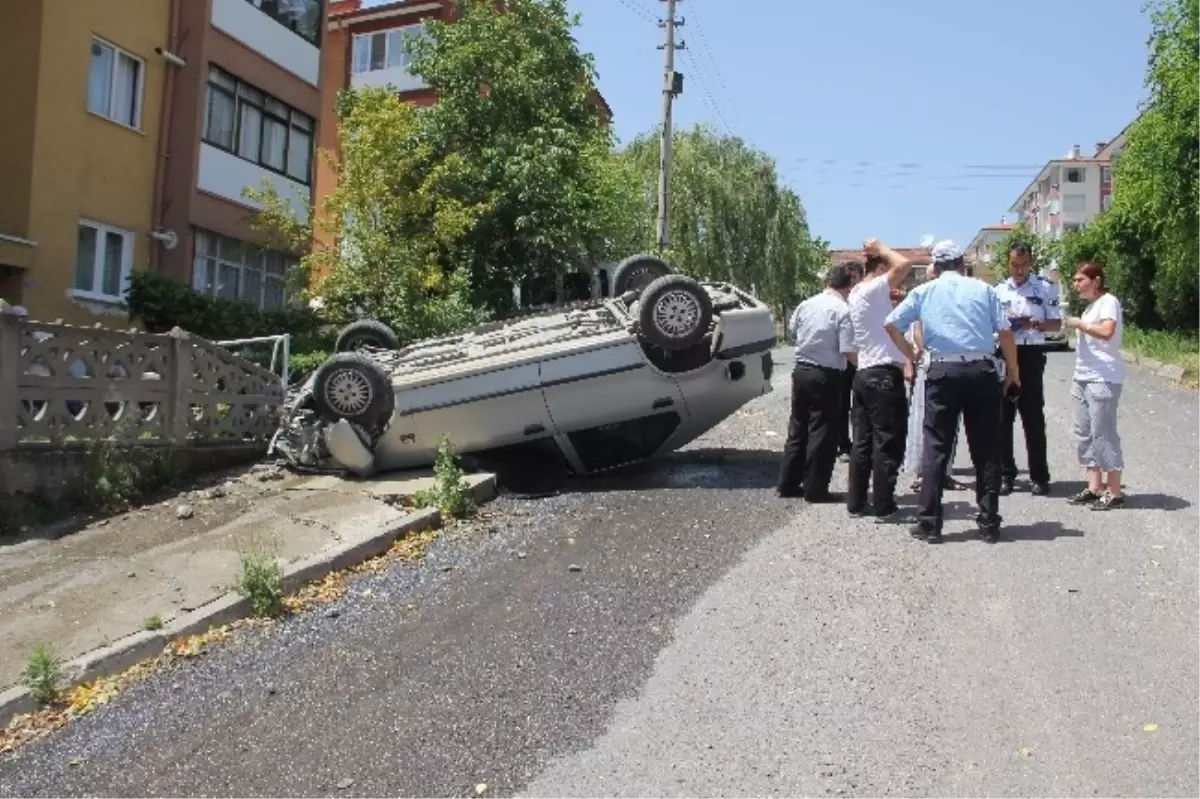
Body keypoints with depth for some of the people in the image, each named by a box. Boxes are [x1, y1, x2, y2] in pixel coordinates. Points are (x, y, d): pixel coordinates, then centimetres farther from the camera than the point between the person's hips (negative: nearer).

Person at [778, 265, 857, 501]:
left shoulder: (806, 304, 4)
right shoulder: (843, 310, -14)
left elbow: (792, 331, 21)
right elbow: (848, 351, -19)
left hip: (801, 371, 6)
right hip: (826, 376, -6)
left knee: (797, 428, 16)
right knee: (822, 433, 3)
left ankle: (788, 483, 21)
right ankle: (815, 489, 7)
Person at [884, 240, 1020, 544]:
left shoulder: (924, 291, 10)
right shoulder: (983, 289, 10)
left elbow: (891, 324, 3)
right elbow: (1005, 331, 4)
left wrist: (911, 355, 13)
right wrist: (1013, 371, 13)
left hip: (943, 371, 0)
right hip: (982, 370, 1)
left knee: (936, 447, 4)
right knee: (986, 449, 7)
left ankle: (929, 522, 2)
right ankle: (989, 523, 11)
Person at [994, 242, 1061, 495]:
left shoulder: (1045, 288, 2)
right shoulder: (998, 291, 10)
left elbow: (1057, 324, 0)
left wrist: (1033, 324, -18)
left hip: (1031, 355, -3)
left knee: (1033, 418, -1)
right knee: (1003, 417, 5)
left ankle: (1039, 477, 5)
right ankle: (1006, 474, 13)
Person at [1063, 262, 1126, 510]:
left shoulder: (1109, 301, -9)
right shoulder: (1091, 306, 18)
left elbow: (1107, 332, -27)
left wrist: (1078, 323, -15)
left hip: (1103, 380, -9)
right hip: (1083, 378, 9)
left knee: (1103, 434, -6)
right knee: (1085, 434, 8)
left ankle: (1114, 493, 0)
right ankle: (1094, 488, 13)